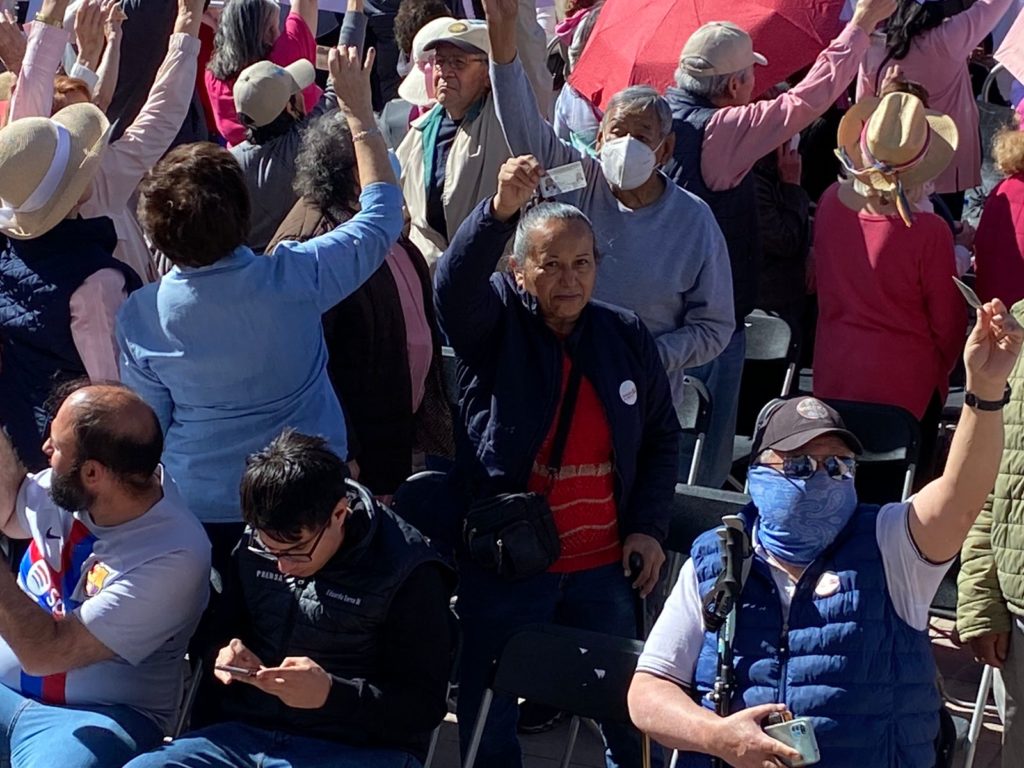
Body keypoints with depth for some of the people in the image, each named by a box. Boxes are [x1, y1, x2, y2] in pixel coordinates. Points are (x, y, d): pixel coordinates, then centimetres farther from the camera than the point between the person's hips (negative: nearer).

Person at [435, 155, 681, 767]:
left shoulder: (628, 337, 5)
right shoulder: (496, 323, -4)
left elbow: (661, 437, 15)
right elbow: (456, 284, -28)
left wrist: (649, 526, 5)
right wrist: (500, 210, -44)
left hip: (604, 566, 3)